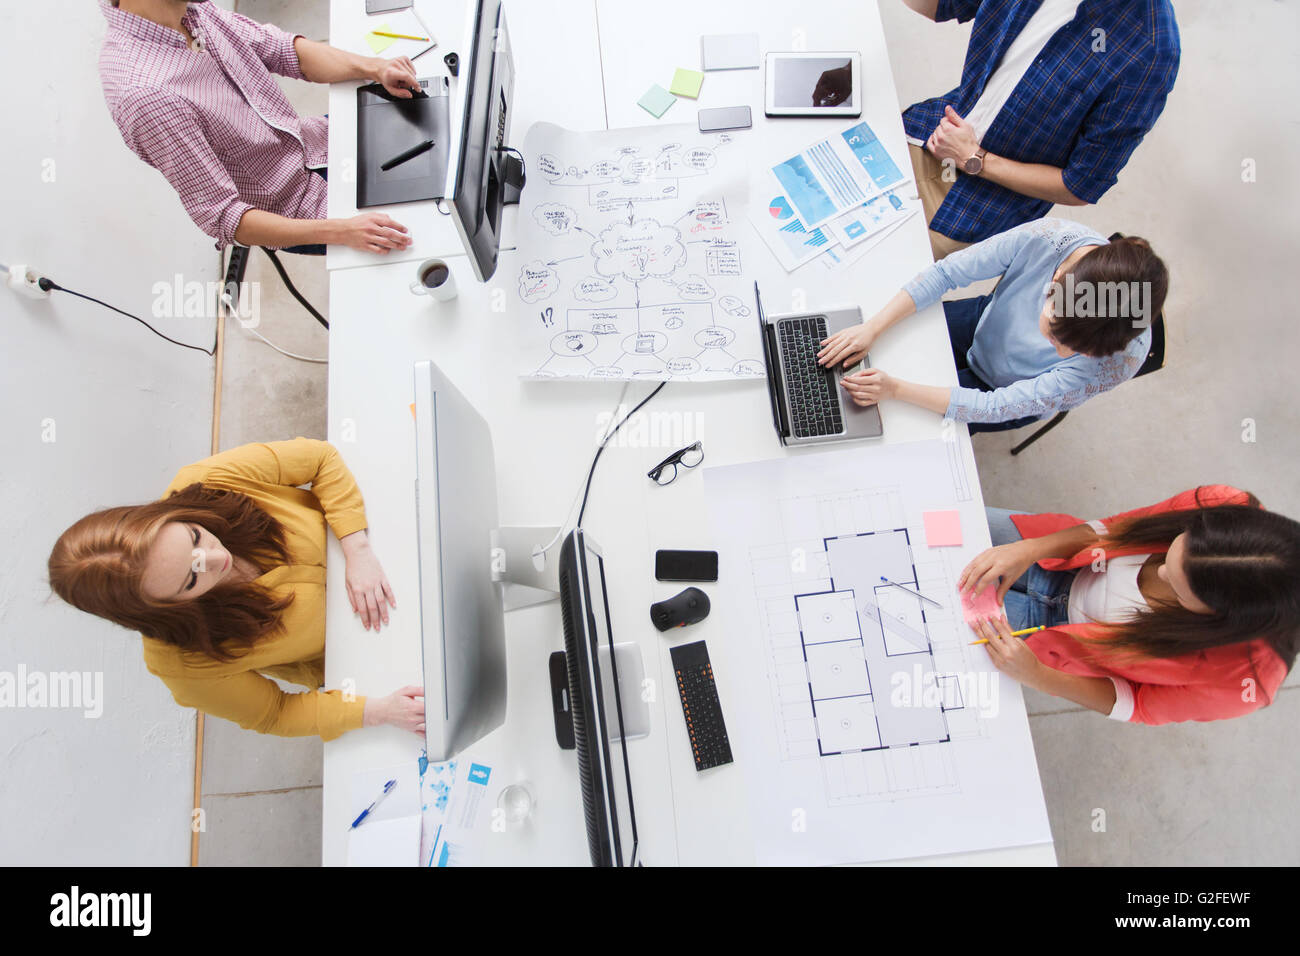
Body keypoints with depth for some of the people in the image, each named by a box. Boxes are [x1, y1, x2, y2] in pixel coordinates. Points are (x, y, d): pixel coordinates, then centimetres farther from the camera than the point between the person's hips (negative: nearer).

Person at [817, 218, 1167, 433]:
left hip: (1011, 394, -2)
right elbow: (946, 272, -24)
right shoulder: (1047, 238, -36)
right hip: (981, 323, 2)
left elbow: (998, 407, -35)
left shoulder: (1122, 358, -39)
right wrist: (873, 327, -34)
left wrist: (896, 390, -42)